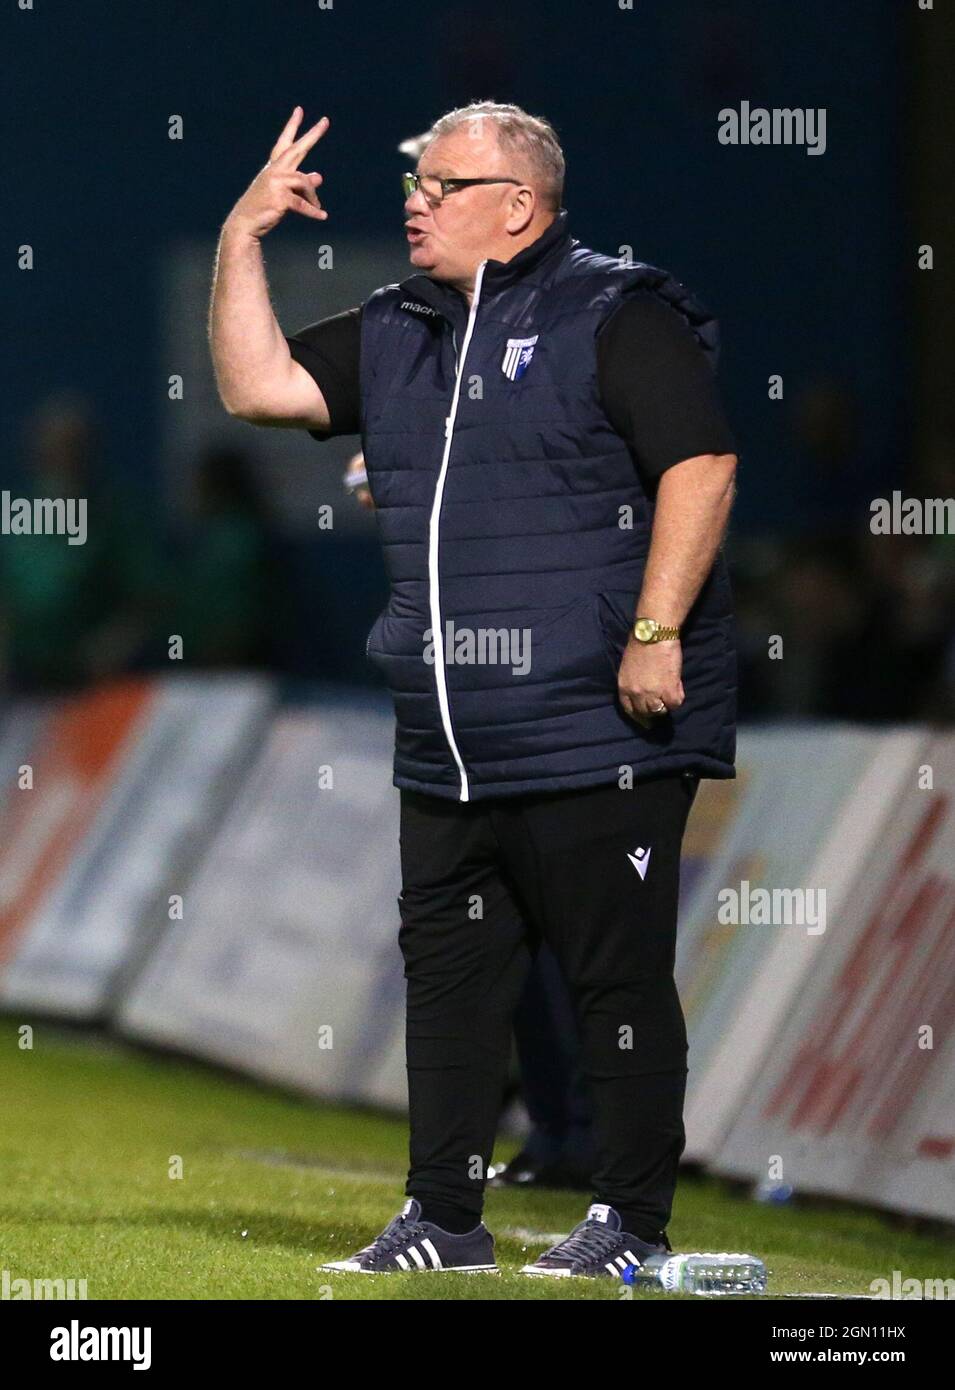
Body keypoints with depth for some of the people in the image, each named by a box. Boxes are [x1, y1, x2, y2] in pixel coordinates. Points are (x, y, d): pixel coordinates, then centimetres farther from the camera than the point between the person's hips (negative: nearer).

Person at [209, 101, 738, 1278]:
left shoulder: (619, 317, -6)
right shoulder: (397, 335, 16)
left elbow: (701, 466, -13)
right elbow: (255, 386, 16)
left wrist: (656, 632, -20)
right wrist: (243, 238, 8)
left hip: (600, 738, -7)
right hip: (447, 744, 7)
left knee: (619, 978, -2)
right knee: (448, 975, 10)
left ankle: (632, 1221, 5)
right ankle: (443, 1220, 17)